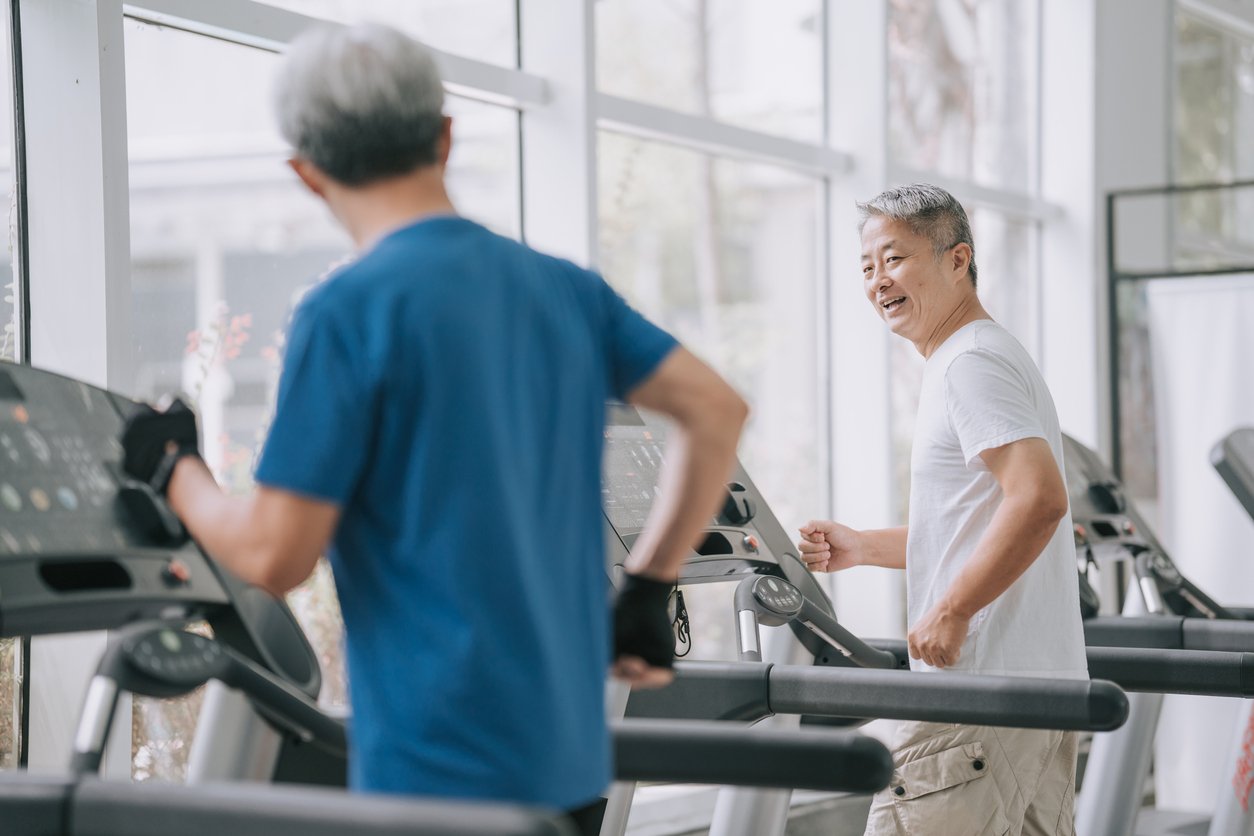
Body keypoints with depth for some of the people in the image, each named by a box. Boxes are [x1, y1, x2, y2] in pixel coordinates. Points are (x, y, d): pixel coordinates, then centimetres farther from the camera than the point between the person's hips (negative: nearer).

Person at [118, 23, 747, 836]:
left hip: (442, 770, -7)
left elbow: (276, 555, -14)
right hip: (570, 754, 7)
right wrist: (649, 588, 16)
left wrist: (171, 467, 6)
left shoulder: (347, 313, -13)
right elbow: (717, 410, 11)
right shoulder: (561, 288, 9)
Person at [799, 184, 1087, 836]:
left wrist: (949, 612, -20)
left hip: (980, 686, -11)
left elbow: (1039, 498, -24)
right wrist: (864, 548, 20)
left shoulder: (970, 362, -11)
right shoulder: (989, 357, 22)